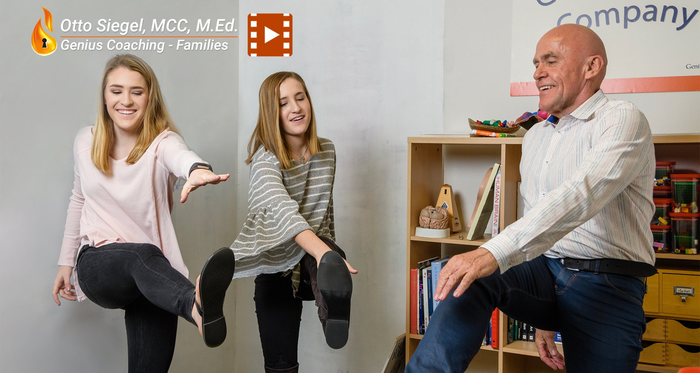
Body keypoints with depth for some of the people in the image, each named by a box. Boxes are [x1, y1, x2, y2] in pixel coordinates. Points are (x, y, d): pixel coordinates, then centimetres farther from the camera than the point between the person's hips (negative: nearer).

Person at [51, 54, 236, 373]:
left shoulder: (163, 142, -5)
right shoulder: (85, 141, 7)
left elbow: (182, 156, -31)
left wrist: (197, 169, -55)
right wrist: (66, 263, 22)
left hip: (152, 275, 1)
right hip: (97, 264, 0)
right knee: (143, 255, -36)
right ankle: (197, 307, -65)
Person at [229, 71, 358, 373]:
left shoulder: (326, 151, 4)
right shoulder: (265, 159, -15)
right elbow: (283, 211, -35)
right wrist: (323, 252, -51)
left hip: (314, 259, 1)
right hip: (276, 270, -1)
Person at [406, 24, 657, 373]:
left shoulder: (621, 119, -8)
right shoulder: (534, 137, 17)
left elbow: (582, 194, -26)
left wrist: (495, 252, -38)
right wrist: (542, 319, 19)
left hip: (605, 285, -4)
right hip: (543, 269, 5)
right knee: (471, 274, -23)